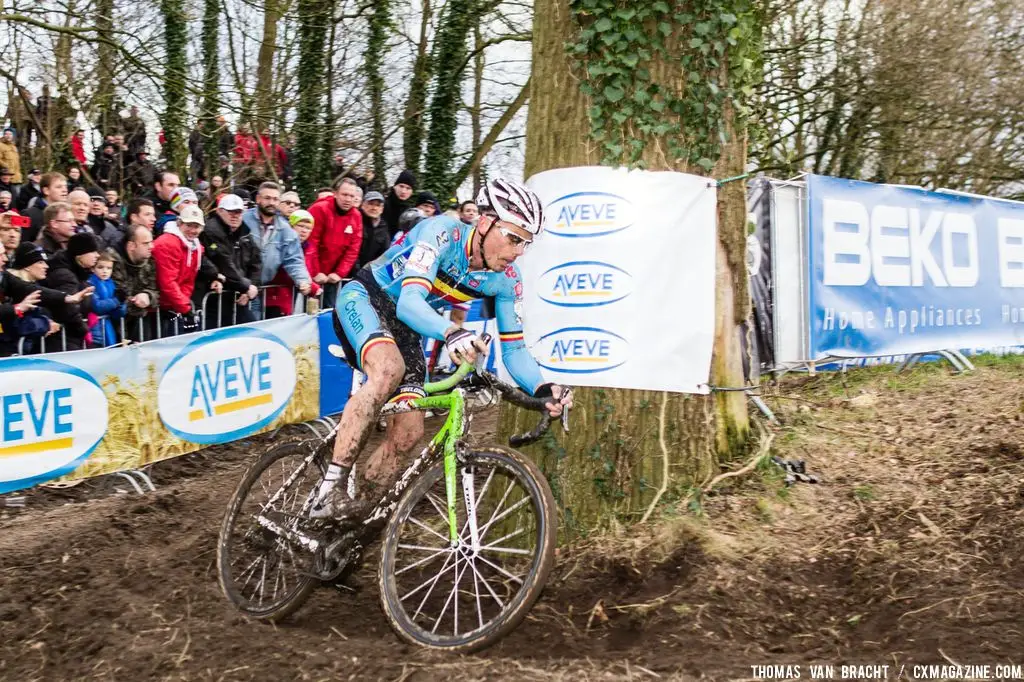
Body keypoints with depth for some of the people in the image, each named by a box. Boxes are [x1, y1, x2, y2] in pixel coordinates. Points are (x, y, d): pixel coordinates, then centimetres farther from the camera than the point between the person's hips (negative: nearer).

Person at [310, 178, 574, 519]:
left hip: (405, 329, 6)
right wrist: (450, 333, -60)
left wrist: (542, 388, -28)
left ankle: (356, 511, 14)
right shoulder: (443, 232, -28)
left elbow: (513, 348, -8)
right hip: (364, 298, -6)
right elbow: (409, 301, -40)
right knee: (389, 368, -38)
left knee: (408, 433, -7)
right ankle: (330, 489, -32)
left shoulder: (506, 280, -11)